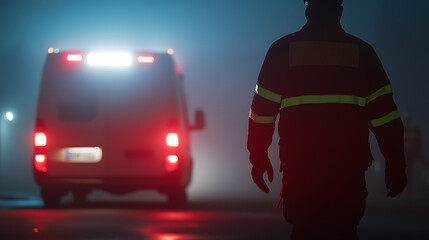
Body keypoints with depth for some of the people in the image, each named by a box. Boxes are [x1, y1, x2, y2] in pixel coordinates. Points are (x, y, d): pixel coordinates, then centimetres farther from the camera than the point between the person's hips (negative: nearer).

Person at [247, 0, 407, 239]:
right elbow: (385, 114, 4)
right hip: (348, 168, 0)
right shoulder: (361, 52, 6)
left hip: (300, 164, 0)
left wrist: (258, 157, 13)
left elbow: (262, 111, 4)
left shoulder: (283, 49, 5)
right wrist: (396, 164, 8)